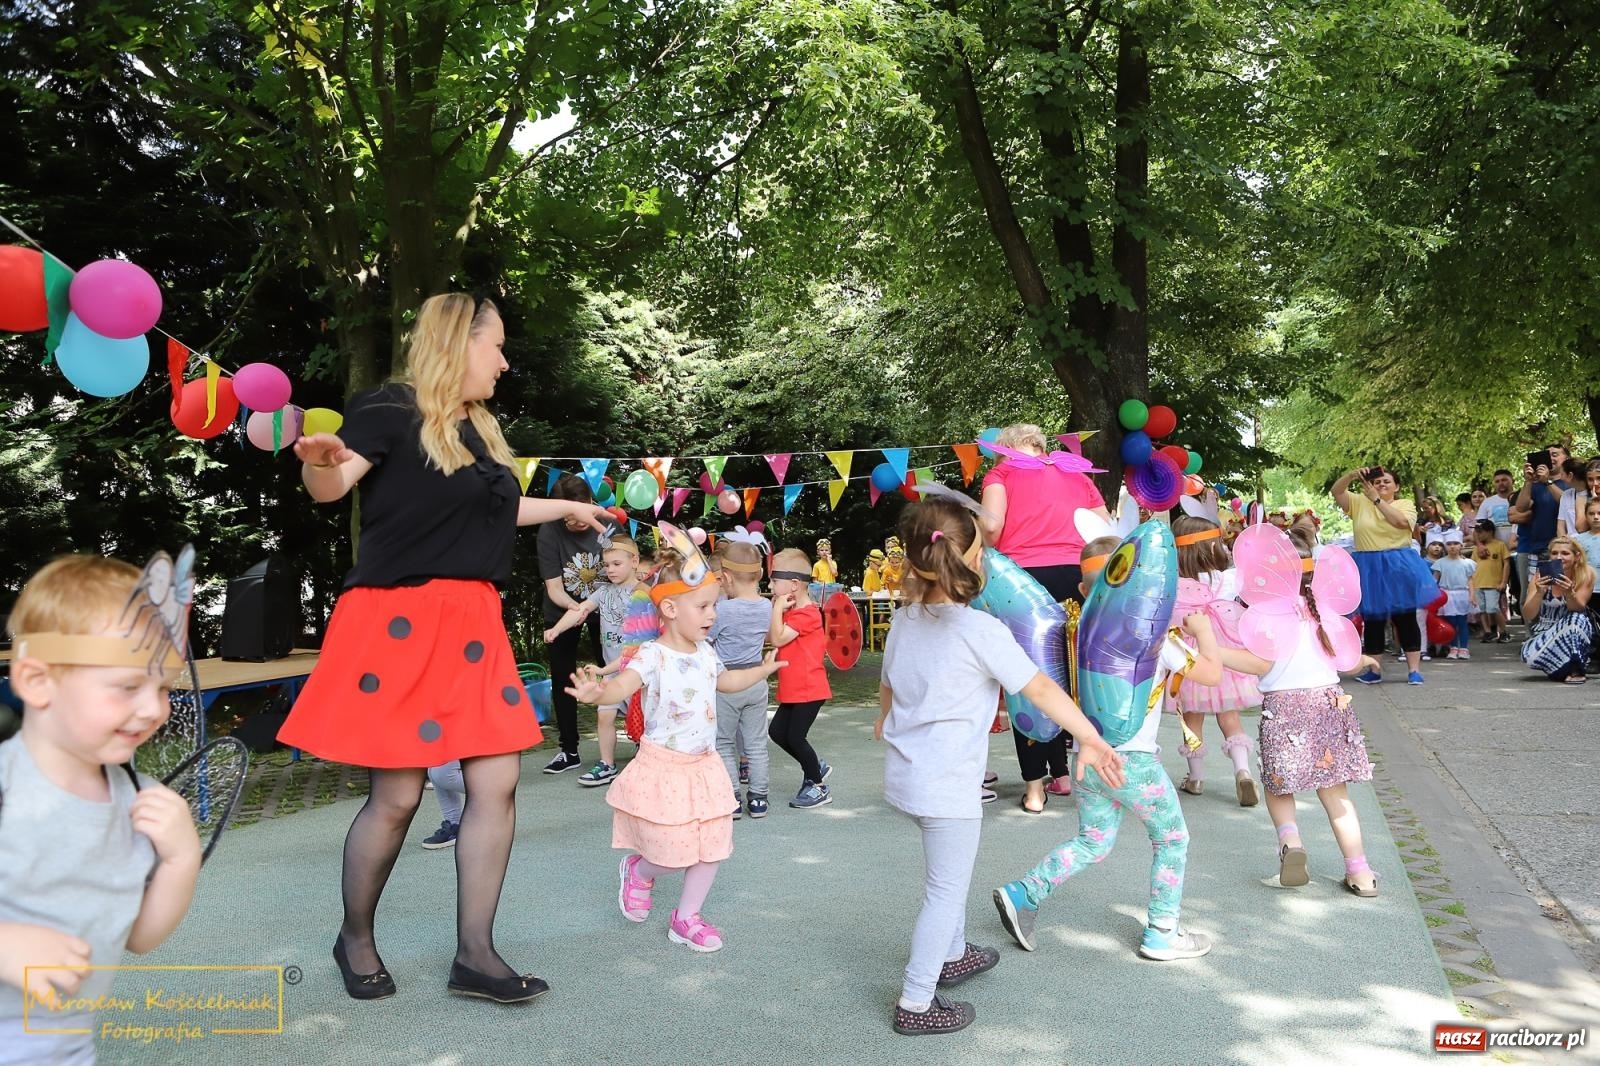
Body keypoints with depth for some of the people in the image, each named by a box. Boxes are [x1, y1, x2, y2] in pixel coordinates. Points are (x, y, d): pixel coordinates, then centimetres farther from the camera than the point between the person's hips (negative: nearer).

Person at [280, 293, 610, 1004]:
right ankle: (355, 938, 25)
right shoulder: (390, 408, -6)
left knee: (497, 782, 1)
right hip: (399, 620, -7)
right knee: (397, 795, -1)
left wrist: (564, 507, 44)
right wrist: (321, 461, -38)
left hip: (471, 623, 8)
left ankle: (474, 956, 11)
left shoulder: (476, 428, 17)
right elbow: (330, 488, -15)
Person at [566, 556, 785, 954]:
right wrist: (598, 692, -61)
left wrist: (763, 670, 31)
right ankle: (638, 870, 33)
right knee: (672, 854, -2)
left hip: (704, 766, 7)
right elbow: (624, 685, -40)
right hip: (663, 769, -7)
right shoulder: (653, 655, -20)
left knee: (712, 846, 9)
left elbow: (724, 681, 26)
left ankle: (686, 918, 27)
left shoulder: (705, 652, 4)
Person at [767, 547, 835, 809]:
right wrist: (777, 607, 2)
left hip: (809, 689, -10)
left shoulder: (807, 614, -18)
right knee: (777, 731, 12)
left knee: (795, 737, -3)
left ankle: (819, 787, 13)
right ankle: (816, 768, 27)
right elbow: (770, 638, 9)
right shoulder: (790, 611, 12)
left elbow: (777, 639, -24)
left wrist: (778, 607, -20)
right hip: (793, 689, 10)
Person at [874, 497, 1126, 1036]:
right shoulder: (981, 631, -19)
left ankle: (953, 955, 45)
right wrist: (1091, 740, -7)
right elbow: (1043, 691, -16)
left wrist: (886, 721, 38)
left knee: (946, 875, 28)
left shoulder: (904, 620, 2)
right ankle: (916, 1004, 15)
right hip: (946, 784, -8)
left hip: (903, 773, 8)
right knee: (946, 890, 6)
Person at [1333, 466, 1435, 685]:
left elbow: (1401, 522, -16)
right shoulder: (1360, 502, 8)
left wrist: (1376, 499, -15)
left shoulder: (1405, 505, 4)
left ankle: (1414, 669, 5)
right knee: (1372, 619, 7)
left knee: (1405, 617, 1)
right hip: (1368, 568, 2)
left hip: (1398, 567, -2)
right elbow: (1336, 492, -3)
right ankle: (1374, 669, 14)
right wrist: (1352, 475, -18)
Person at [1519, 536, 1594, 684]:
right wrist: (1539, 592, -36)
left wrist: (1569, 593, -40)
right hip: (1543, 631, 0)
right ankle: (1567, 669, 0)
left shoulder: (1586, 575, -12)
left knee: (1577, 620, -35)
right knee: (1529, 655, -30)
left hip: (1574, 632, 0)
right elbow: (1527, 615, -18)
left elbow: (1578, 609, -19)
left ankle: (1576, 669, -15)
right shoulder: (1540, 575, -13)